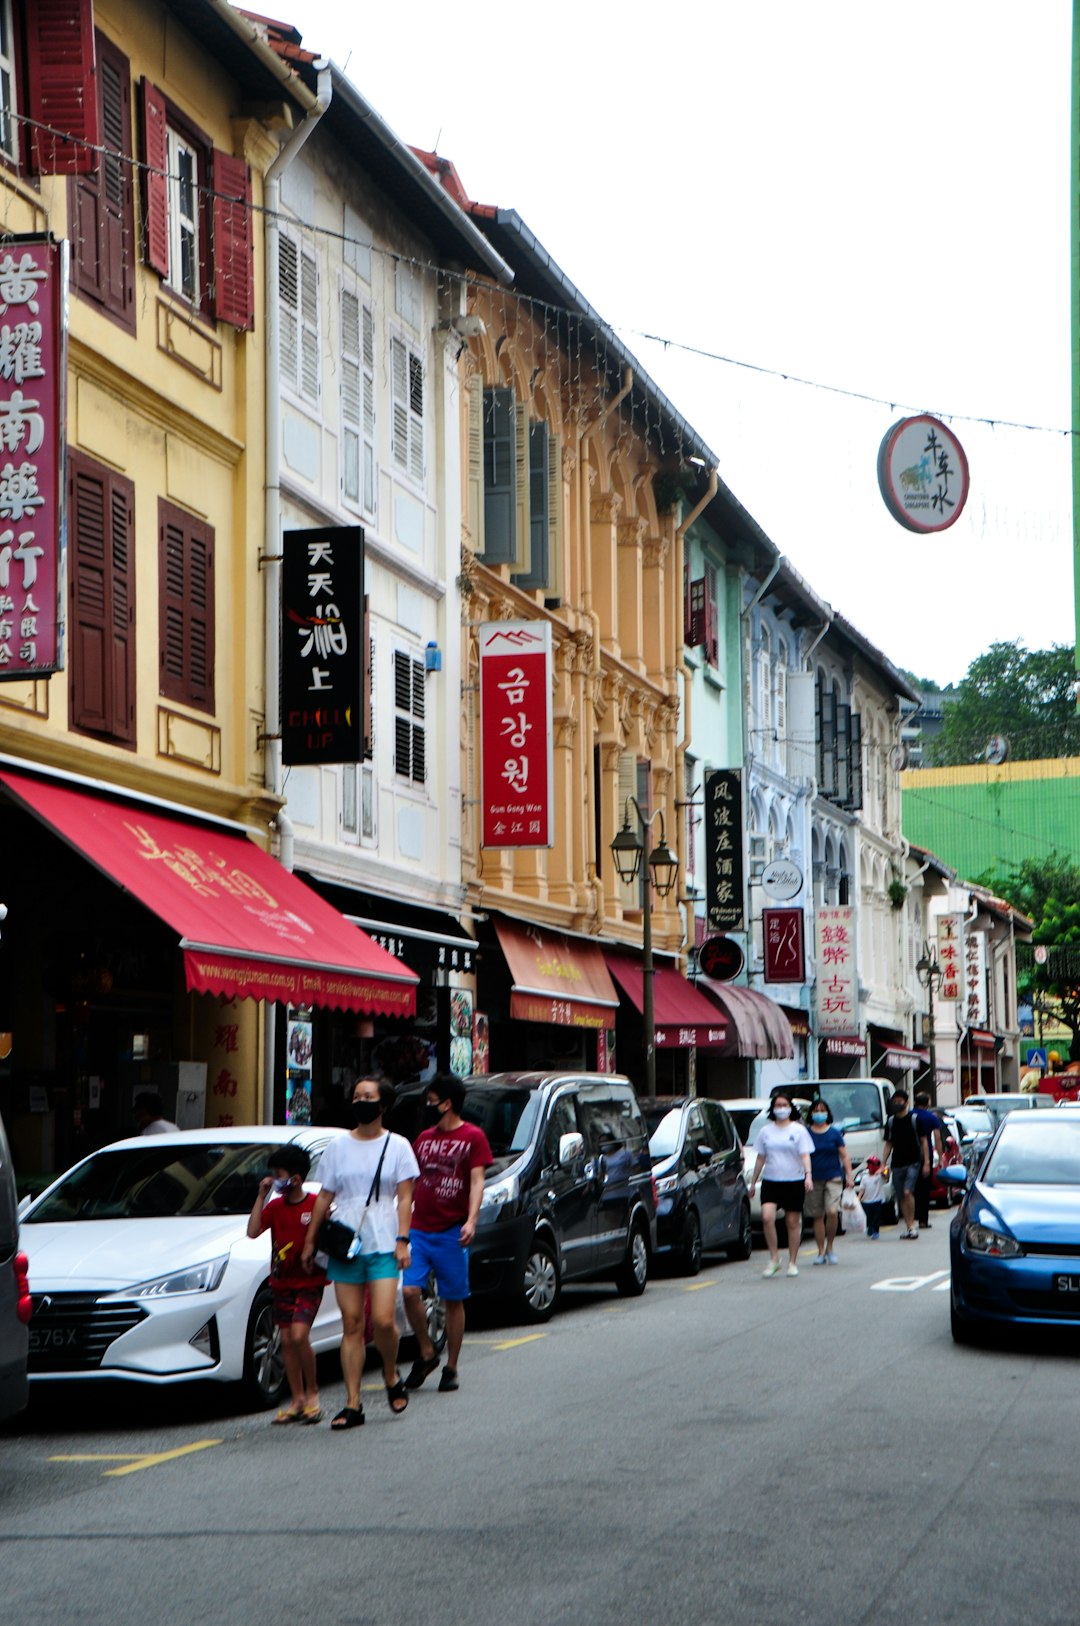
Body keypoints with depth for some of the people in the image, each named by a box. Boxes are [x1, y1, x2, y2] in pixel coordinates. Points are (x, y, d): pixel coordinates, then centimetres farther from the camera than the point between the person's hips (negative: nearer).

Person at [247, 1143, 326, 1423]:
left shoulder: (317, 1205, -7)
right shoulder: (275, 1205, 5)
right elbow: (253, 1232, -9)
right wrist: (261, 1195, -9)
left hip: (309, 1282, -5)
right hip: (282, 1282, 5)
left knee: (299, 1335, -17)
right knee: (287, 1340, 3)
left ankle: (312, 1392, 0)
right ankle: (297, 1400, 11)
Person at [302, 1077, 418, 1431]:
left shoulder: (397, 1146, 5)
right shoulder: (338, 1147, 11)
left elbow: (405, 1198, 1)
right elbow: (325, 1198, 13)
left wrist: (402, 1240, -9)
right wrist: (310, 1241, 10)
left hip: (382, 1246, -2)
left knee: (383, 1320, -14)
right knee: (351, 1325, 1)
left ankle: (391, 1375, 14)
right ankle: (352, 1404, 3)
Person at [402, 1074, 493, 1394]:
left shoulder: (472, 1137, -1)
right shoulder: (424, 1138, 16)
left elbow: (477, 1181, -8)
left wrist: (471, 1220, -21)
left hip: (451, 1232, -4)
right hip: (418, 1229, 4)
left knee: (454, 1301, 2)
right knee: (410, 1291, -11)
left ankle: (450, 1368, 12)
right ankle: (426, 1354, 8)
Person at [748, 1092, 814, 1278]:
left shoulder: (799, 1130, 3)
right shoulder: (766, 1131, 10)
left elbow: (805, 1155, -4)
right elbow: (760, 1158, 16)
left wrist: (808, 1175, -20)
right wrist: (753, 1182, 16)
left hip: (794, 1181, -2)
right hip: (771, 1181, 2)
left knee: (793, 1222, 3)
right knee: (767, 1217, -18)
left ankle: (792, 1262, 15)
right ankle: (774, 1258, -7)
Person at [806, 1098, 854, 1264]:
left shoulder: (835, 1133, 5)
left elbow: (844, 1156, 8)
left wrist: (849, 1176, 1)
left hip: (833, 1177, -1)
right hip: (814, 1180, 1)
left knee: (832, 1212, -17)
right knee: (817, 1216, 4)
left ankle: (830, 1247, 1)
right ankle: (821, 1251, 13)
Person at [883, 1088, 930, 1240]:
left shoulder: (914, 1119, 0)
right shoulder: (890, 1121, 11)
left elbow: (923, 1141, 2)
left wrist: (926, 1162, -4)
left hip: (913, 1162, -4)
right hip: (896, 1164, 4)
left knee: (907, 1192, -20)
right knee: (901, 1198, 4)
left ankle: (912, 1224, -12)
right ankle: (908, 1227, 10)